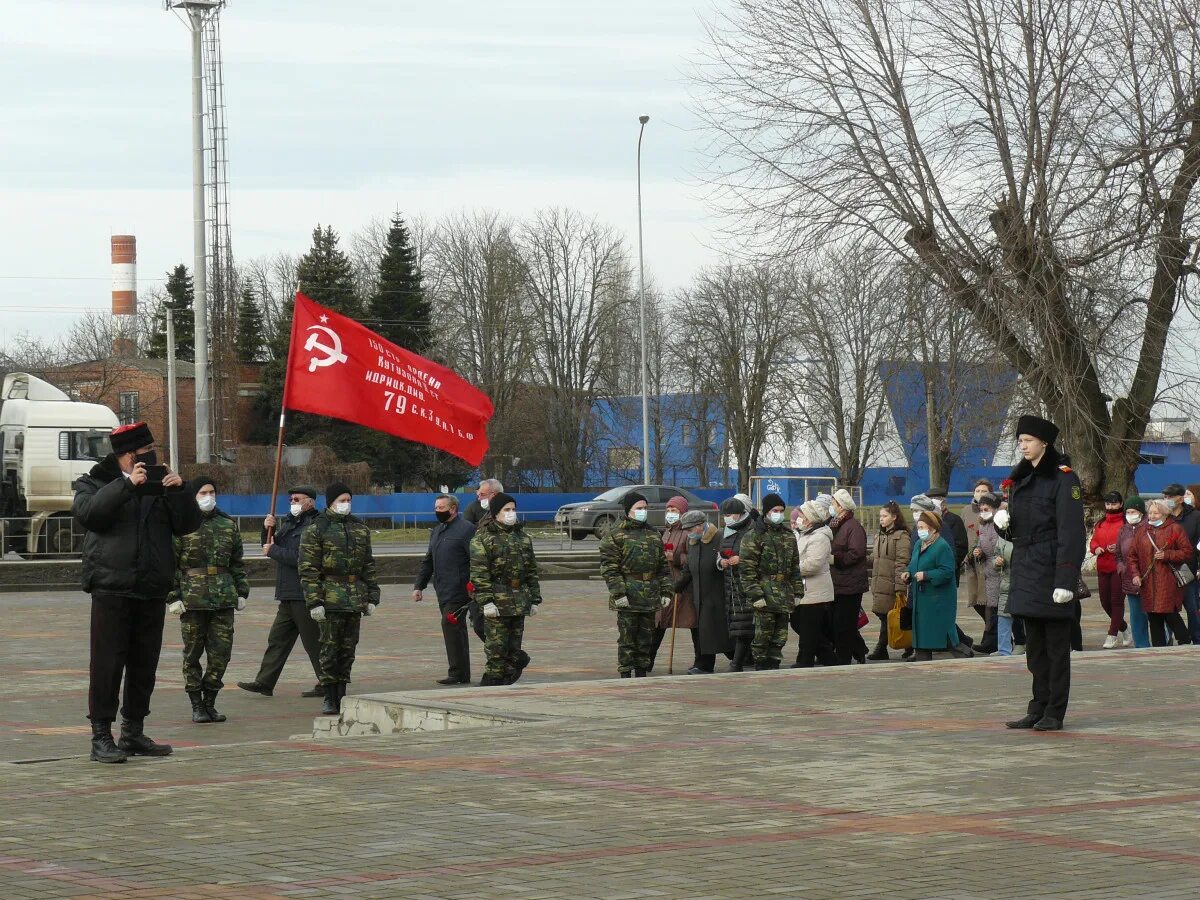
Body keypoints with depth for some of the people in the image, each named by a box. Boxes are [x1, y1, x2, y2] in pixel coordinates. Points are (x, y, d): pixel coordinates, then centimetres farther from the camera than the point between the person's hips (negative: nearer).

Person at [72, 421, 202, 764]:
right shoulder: (94, 483, 5)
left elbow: (188, 524, 9)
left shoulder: (159, 487, 16)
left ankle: (134, 733, 19)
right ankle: (101, 737, -4)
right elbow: (87, 512, -16)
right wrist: (127, 484, -19)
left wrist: (179, 491, -6)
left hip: (152, 590, 5)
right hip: (112, 590, -5)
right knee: (107, 664, -7)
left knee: (144, 665, 9)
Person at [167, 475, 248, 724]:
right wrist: (172, 598, -9)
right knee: (192, 653, 2)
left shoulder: (228, 525, 12)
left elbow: (237, 563, 18)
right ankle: (197, 705, 10)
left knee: (221, 652, 1)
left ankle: (210, 701, 13)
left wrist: (241, 592, 12)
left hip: (223, 598, 4)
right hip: (192, 598, -4)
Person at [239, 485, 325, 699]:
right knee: (277, 639, 10)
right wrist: (269, 529, 2)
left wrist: (273, 551, -12)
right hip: (290, 595, 10)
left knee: (313, 642, -3)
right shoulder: (290, 522, 17)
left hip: (304, 595, -10)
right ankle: (264, 683, 12)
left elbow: (300, 557, -23)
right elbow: (270, 546, 21)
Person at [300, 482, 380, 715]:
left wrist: (371, 597, 12)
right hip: (330, 597, -5)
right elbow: (308, 569, -6)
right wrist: (314, 601, -14)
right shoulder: (316, 530, -2)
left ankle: (342, 695, 15)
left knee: (348, 649, 8)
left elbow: (368, 565, 18)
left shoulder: (361, 528, 14)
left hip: (356, 598, 5)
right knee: (330, 648, -3)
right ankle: (330, 698, 2)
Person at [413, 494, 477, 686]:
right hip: (443, 591, 9)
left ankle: (457, 673, -11)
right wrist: (419, 585, 19)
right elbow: (428, 561, 25)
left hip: (459, 589, -9)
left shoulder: (466, 529, -8)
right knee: (456, 630, 10)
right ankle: (463, 675, 13)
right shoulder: (437, 531, 20)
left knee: (451, 625, -14)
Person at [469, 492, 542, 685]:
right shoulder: (483, 537, -4)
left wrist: (535, 599, 14)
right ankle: (492, 681, -2)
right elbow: (479, 573, -11)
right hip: (497, 603, -6)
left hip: (520, 602, 6)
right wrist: (486, 601, -18)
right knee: (496, 648, -8)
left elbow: (532, 570, 20)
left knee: (514, 647, 8)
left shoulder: (522, 536, 16)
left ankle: (507, 683, 17)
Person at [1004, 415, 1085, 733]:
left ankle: (1054, 714, 3)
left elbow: (1071, 533, -15)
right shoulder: (1021, 479, 15)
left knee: (1056, 645, -1)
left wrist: (1065, 581, -21)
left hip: (1051, 570, -8)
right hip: (1025, 570, 8)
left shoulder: (1063, 479, -9)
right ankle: (1038, 710, 17)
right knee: (1034, 645, 11)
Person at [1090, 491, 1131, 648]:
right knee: (1105, 601, 8)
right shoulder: (1100, 523, 16)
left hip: (1119, 567, -7)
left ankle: (1112, 636, -3)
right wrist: (1096, 548, -2)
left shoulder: (1126, 523, -3)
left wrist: (1119, 548, -21)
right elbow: (1094, 541, 19)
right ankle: (1124, 630, 27)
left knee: (1117, 601, -6)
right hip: (1103, 567, 7)